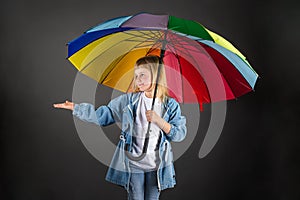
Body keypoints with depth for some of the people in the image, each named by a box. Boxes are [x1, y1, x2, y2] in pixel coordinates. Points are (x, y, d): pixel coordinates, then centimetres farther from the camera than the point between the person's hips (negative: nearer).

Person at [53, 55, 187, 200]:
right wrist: (76, 108, -9)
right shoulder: (129, 100, -3)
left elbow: (180, 134, -5)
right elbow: (103, 115, -3)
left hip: (157, 167, 0)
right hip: (133, 165, 0)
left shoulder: (171, 105, -4)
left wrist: (159, 121, -19)